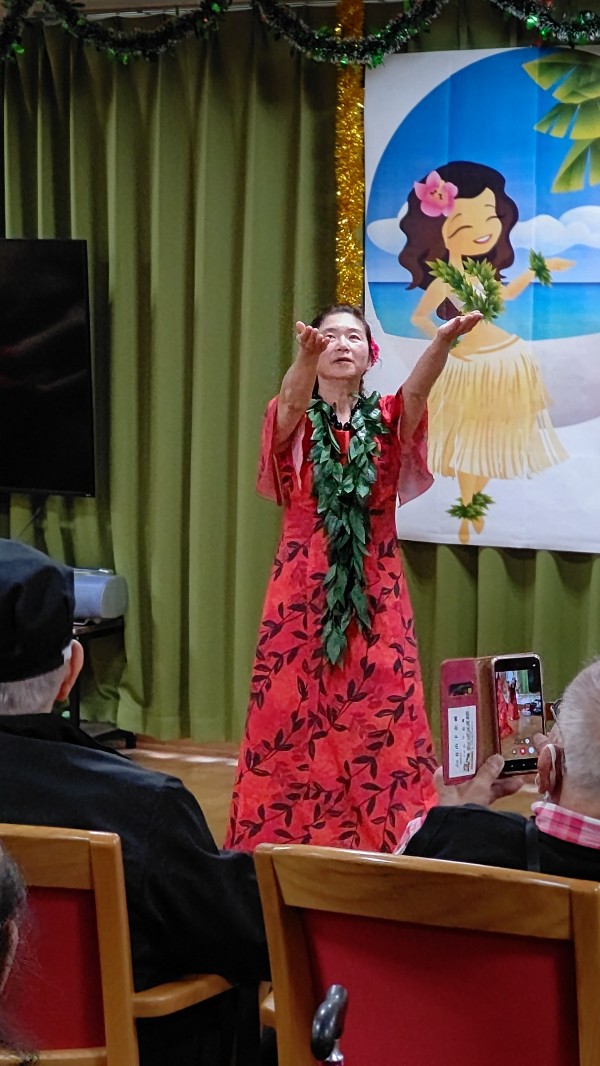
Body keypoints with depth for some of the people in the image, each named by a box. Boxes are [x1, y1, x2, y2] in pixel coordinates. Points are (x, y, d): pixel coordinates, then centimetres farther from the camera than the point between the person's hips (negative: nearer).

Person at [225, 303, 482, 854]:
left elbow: (417, 388, -17)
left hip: (376, 590, 1)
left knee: (382, 717, -1)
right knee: (293, 714, 1)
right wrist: (307, 354, -46)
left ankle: (391, 842, 5)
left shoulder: (387, 421, 5)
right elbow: (293, 399, -23)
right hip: (303, 587, -1)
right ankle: (287, 841, 10)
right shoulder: (294, 423, 1)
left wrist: (444, 340, -39)